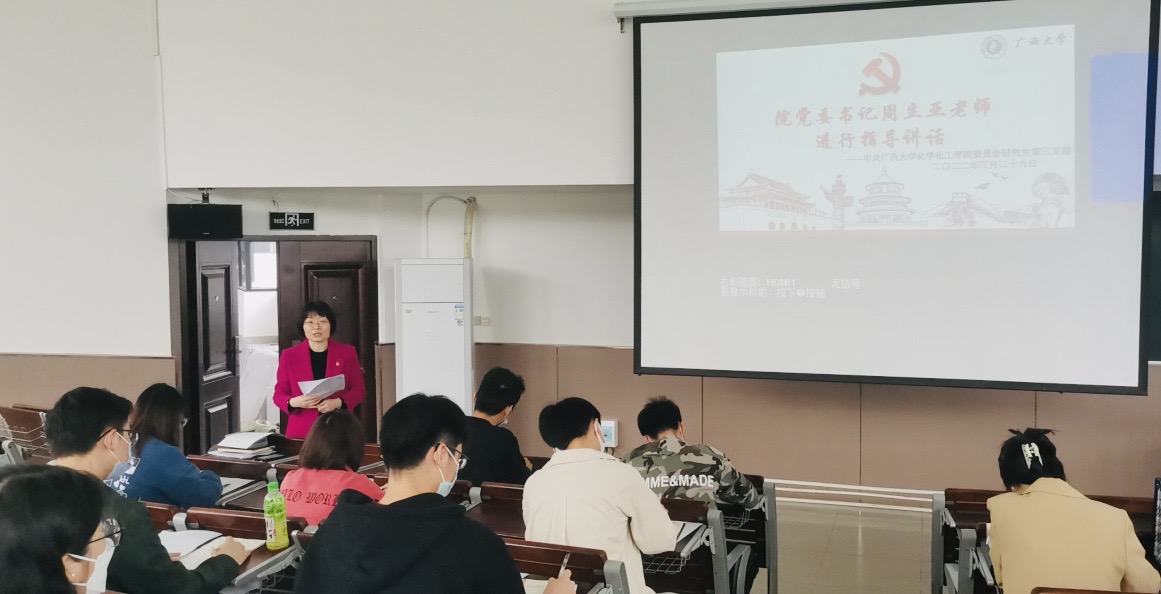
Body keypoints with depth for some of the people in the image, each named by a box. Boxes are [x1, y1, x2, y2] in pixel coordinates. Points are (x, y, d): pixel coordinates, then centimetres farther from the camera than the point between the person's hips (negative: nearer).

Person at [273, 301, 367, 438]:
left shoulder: (347, 352, 4)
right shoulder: (289, 355, 4)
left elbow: (359, 390, 5)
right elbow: (279, 394, 6)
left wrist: (338, 402, -14)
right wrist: (294, 402, -15)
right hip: (301, 432, 0)